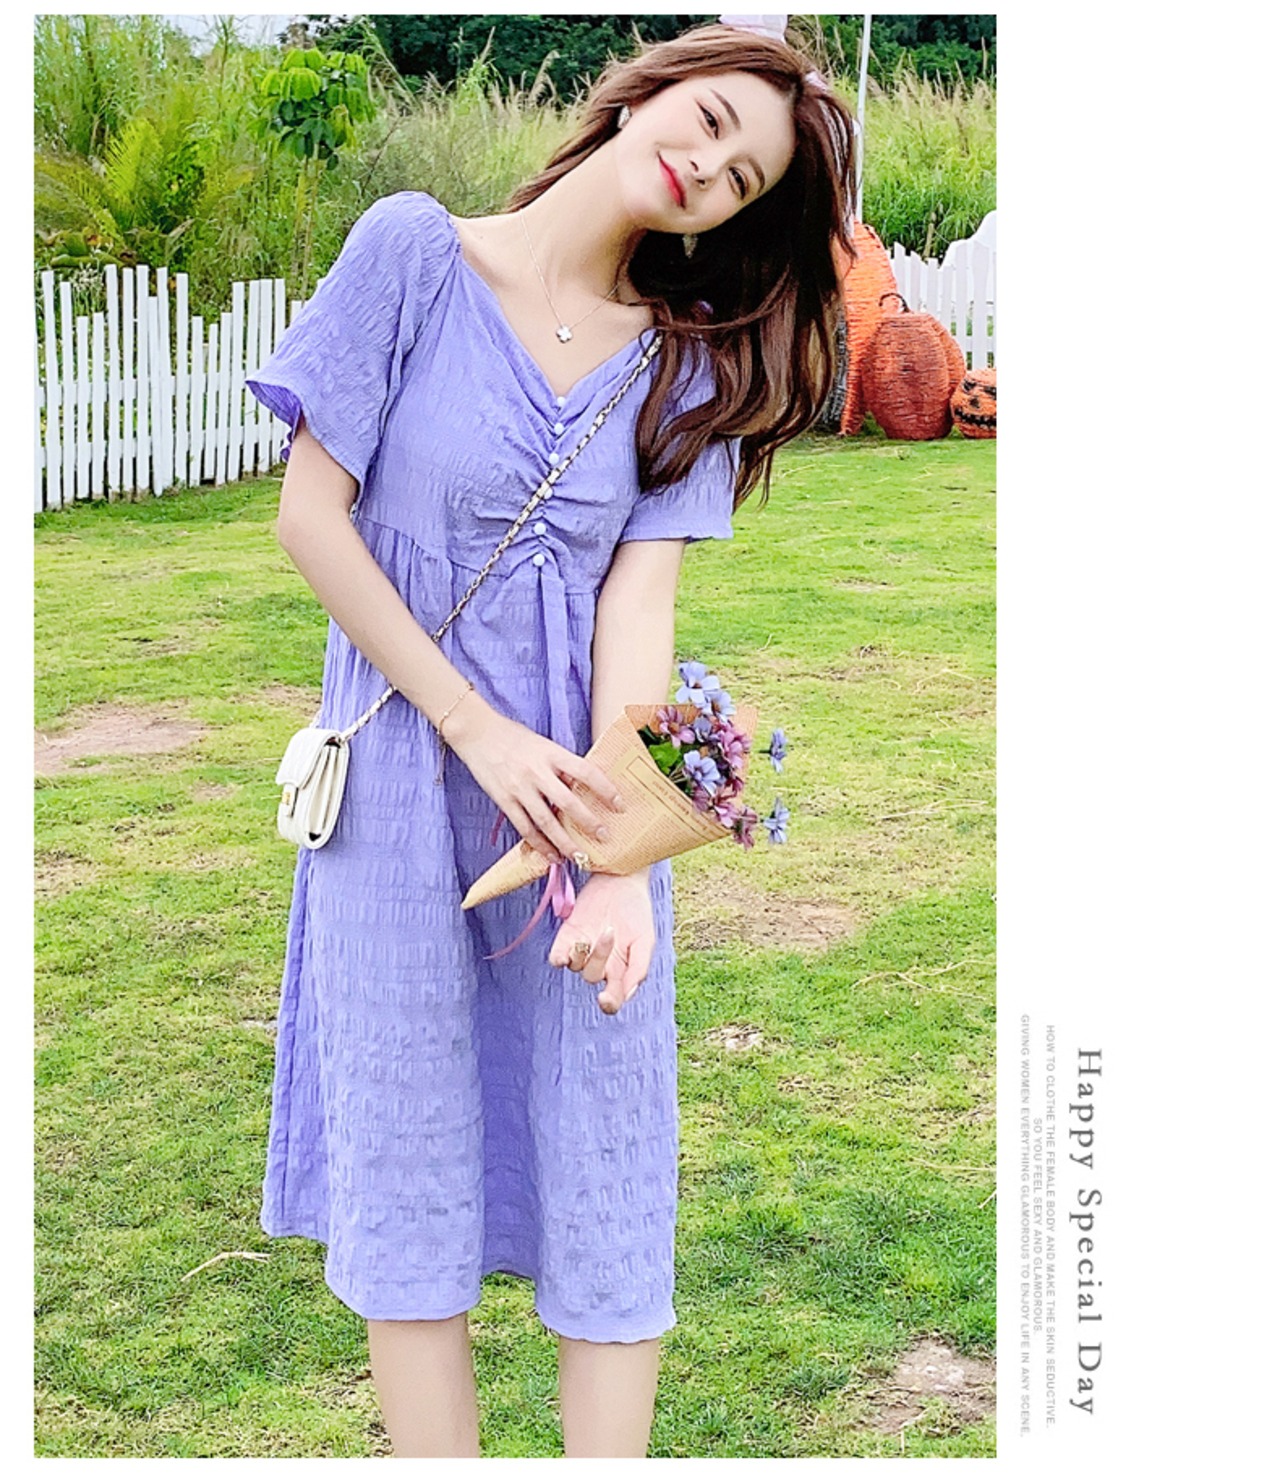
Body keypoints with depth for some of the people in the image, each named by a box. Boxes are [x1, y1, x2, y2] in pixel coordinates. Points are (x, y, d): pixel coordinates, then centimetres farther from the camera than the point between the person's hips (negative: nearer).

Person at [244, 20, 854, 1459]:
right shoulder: (415, 250, -4)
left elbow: (638, 601, -7)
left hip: (587, 789, 3)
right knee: (410, 1177, 6)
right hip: (406, 782, -2)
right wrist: (479, 730, -11)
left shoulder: (692, 361, 4)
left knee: (609, 1174, 5)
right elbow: (310, 515, -6)